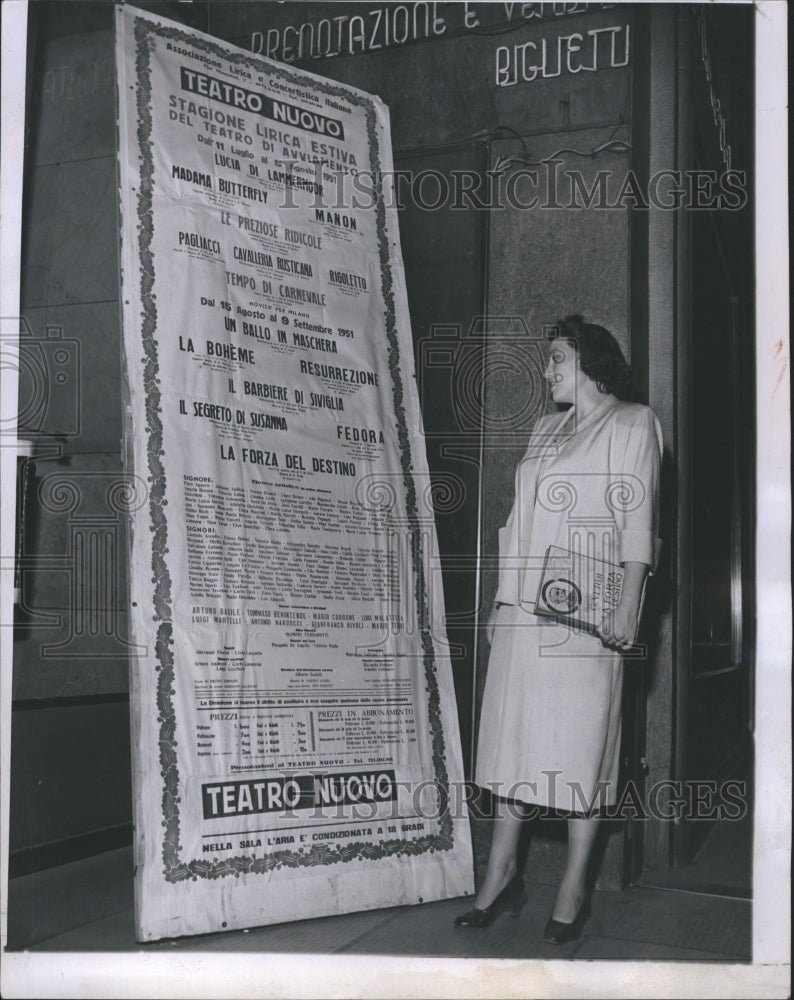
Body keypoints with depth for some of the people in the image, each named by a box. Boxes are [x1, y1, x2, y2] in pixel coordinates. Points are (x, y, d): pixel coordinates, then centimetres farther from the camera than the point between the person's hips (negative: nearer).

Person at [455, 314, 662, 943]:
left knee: (580, 743, -2)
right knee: (512, 736, 6)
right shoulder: (546, 431, 21)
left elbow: (637, 520, -6)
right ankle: (501, 876, 15)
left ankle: (574, 890, 7)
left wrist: (628, 605, -15)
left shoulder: (631, 423, 2)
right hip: (523, 611, 7)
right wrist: (502, 601, 16)